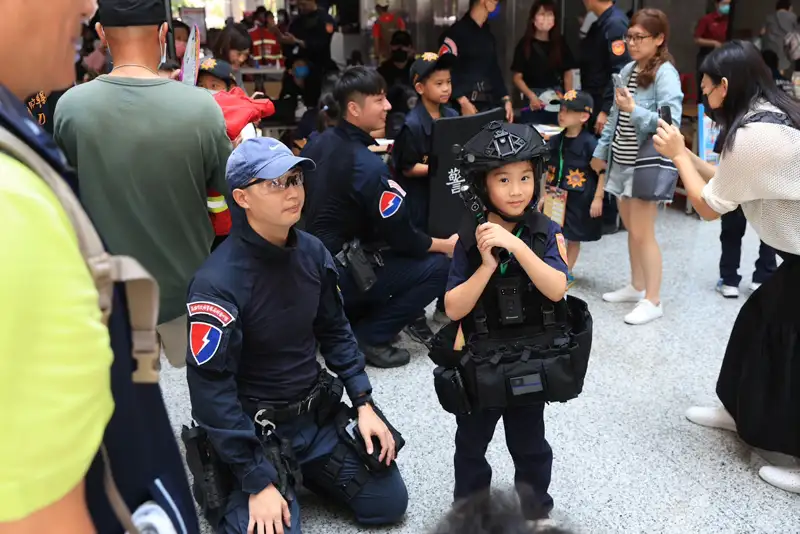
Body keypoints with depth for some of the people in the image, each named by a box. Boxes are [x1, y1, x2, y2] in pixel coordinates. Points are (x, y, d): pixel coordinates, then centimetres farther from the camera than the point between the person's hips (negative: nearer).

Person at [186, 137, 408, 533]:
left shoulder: (312, 252, -4)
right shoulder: (217, 281, -25)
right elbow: (212, 390, -22)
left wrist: (363, 403, 0)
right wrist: (258, 480, -21)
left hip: (318, 412, 6)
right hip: (256, 427, -6)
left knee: (388, 501, 6)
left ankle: (303, 470, 26)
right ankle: (236, 493, 11)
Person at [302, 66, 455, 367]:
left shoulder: (321, 143, 2)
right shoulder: (369, 166, -23)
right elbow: (399, 236, -17)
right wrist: (447, 245, -1)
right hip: (340, 274, -9)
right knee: (440, 266, -6)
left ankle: (341, 320, 17)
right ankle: (372, 336, -2)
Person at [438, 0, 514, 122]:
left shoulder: (488, 34, 16)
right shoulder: (457, 31, -7)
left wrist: (506, 99, 10)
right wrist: (463, 102, -20)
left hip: (490, 104, 7)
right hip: (466, 104, -7)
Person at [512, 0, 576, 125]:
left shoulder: (560, 43, 8)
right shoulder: (525, 44, -1)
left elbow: (568, 73, 11)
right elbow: (518, 77, -3)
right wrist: (531, 96, -18)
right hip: (534, 101, -3)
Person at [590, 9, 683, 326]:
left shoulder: (665, 74, -13)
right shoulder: (628, 70, 10)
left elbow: (671, 121, -22)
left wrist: (634, 111, -25)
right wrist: (601, 151, 18)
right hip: (621, 163, 8)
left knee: (643, 233, -4)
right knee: (631, 230, 16)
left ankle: (653, 301, 6)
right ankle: (637, 287, 30)